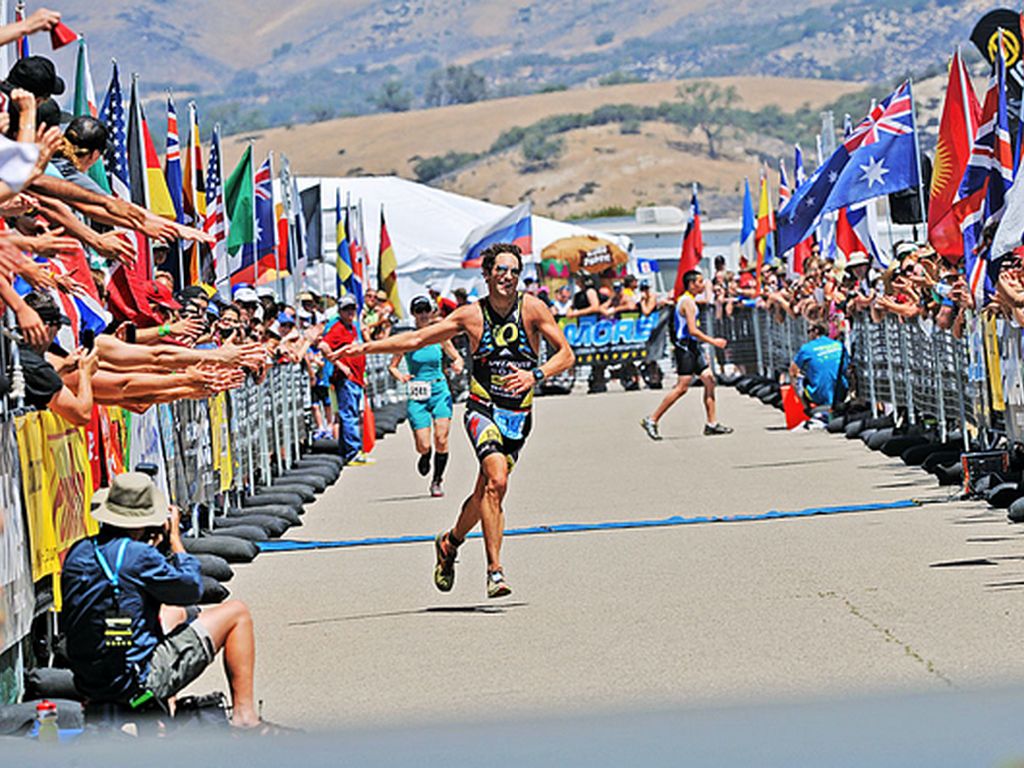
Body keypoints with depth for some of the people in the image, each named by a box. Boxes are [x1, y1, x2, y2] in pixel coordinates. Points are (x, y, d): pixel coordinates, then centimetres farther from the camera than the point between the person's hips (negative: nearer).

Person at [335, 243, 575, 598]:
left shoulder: (532, 309, -5)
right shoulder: (471, 315, -3)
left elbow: (566, 354, -6)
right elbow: (416, 339, 3)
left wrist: (536, 374, -24)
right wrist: (365, 347, -3)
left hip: (519, 416, 2)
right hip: (483, 409, -2)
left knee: (485, 493, 10)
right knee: (496, 481, -24)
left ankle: (450, 542, 39)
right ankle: (494, 570, -23)